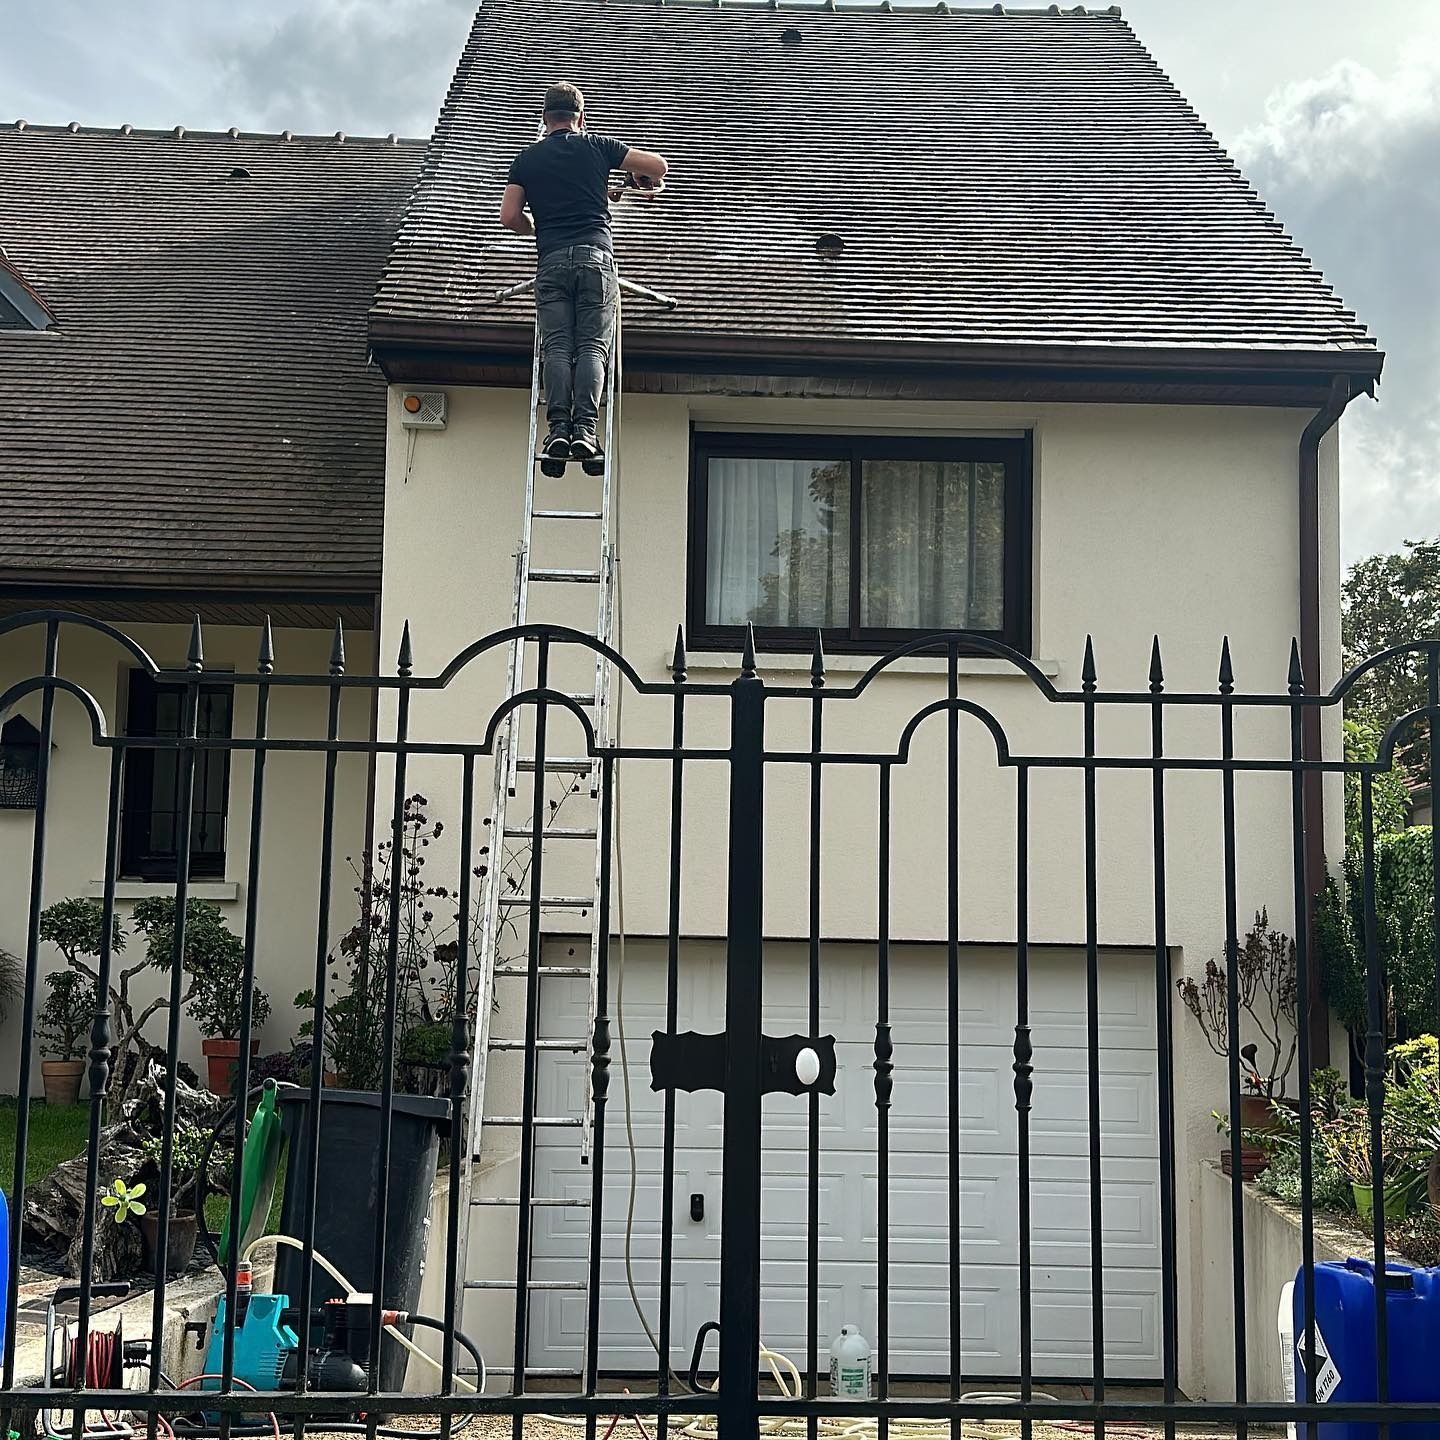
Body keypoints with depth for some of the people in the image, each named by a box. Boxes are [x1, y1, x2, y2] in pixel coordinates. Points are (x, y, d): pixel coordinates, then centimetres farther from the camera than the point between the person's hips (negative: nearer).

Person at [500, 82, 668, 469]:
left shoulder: (527, 158, 15)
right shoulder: (596, 147, 12)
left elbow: (509, 216, 8)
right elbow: (658, 165, 12)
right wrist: (647, 185, 35)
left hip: (552, 261, 1)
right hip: (596, 255, -1)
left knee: (556, 347, -4)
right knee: (592, 346, -6)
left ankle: (558, 428, -19)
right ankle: (585, 429, -21)